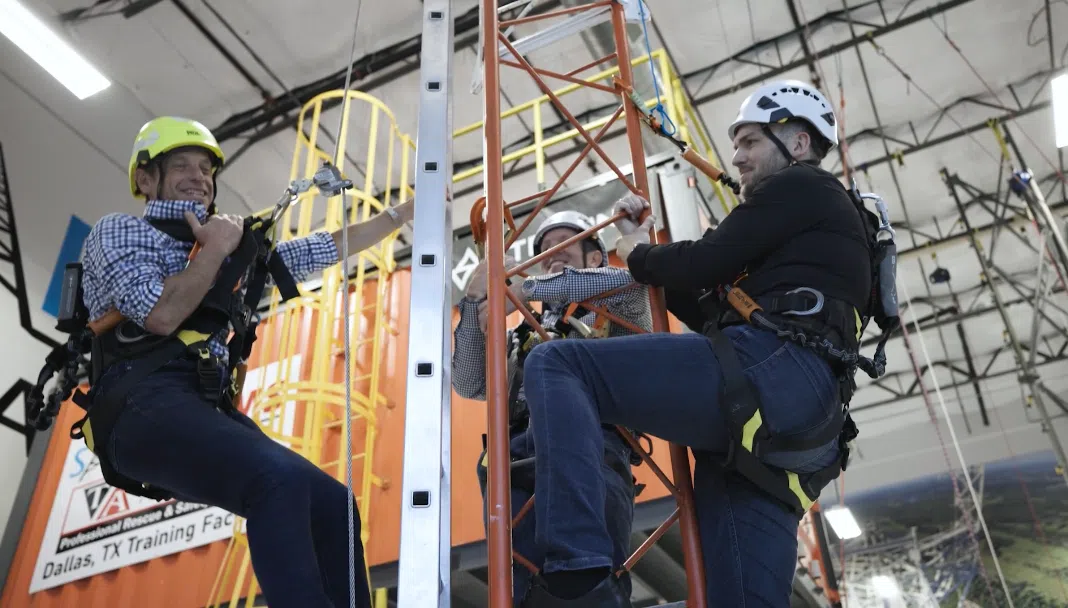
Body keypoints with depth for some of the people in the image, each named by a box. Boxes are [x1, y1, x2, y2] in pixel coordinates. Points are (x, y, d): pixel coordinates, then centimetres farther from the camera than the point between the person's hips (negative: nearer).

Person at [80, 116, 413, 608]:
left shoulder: (229, 248, 26)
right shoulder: (118, 230, 9)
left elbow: (331, 247, 28)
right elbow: (161, 315, -11)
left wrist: (406, 212, 27)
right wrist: (215, 248, 2)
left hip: (209, 403, 7)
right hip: (143, 401, -7)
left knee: (333, 503, -9)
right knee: (281, 480, -32)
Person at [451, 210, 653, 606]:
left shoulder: (618, 307, 26)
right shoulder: (527, 334, 37)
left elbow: (628, 281, -1)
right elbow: (470, 385, 25)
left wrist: (525, 289, -2)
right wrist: (475, 300, 14)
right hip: (520, 461, 5)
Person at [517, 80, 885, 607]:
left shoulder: (801, 187, 12)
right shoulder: (793, 240, 39)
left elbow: (707, 263, 0)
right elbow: (711, 309, 34)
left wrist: (639, 257, 18)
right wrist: (653, 262, 31)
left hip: (770, 368, -10)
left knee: (554, 365, -15)